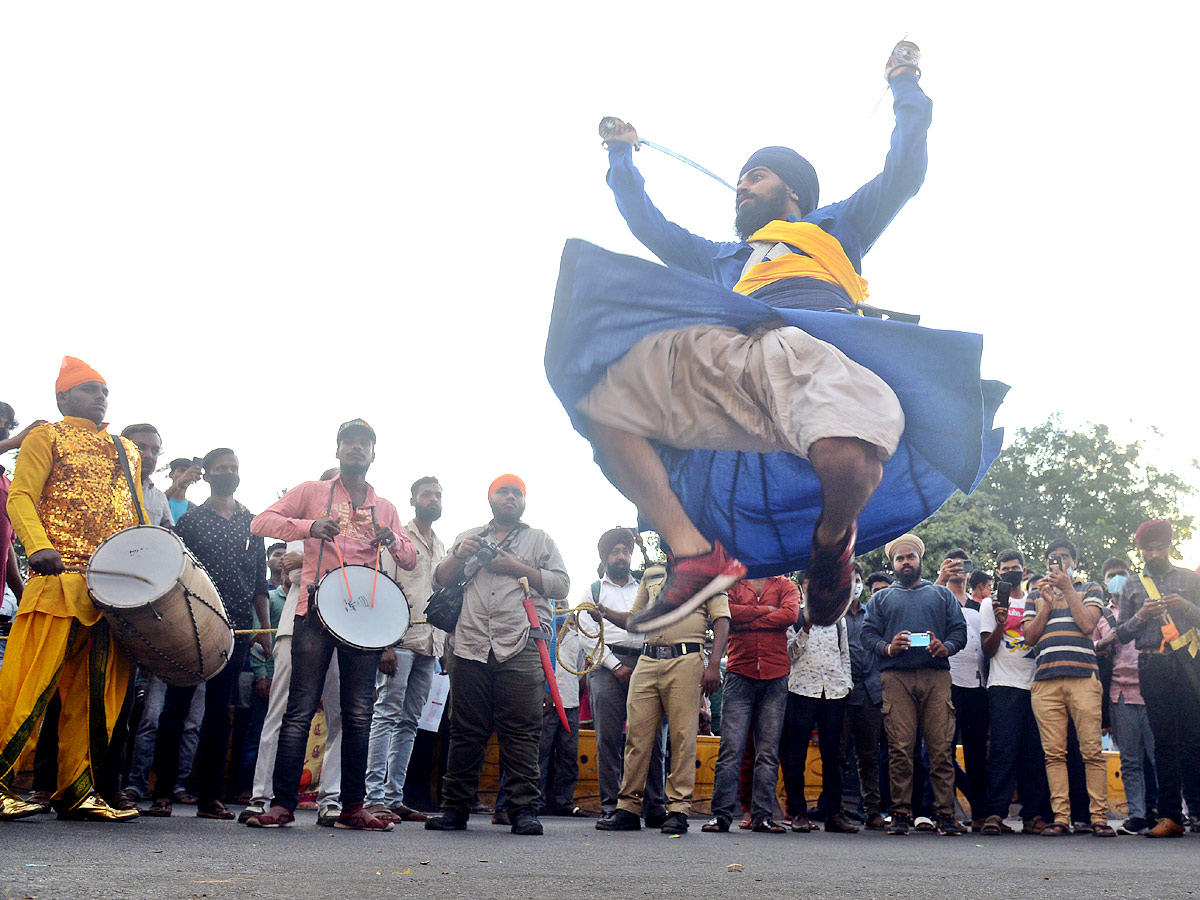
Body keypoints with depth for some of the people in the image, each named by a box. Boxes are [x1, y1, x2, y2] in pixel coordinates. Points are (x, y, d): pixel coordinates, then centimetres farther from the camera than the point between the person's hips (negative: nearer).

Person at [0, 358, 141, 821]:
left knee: (99, 689, 4)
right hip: (60, 576, -5)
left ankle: (77, 790, 9)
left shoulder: (127, 452, 26)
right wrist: (39, 547, -22)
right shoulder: (46, 438, 9)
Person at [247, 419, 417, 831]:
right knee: (301, 709, -6)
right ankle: (283, 803, -1)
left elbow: (410, 561, 19)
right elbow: (261, 522, 1)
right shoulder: (312, 492, 10)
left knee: (359, 713, 2)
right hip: (316, 610, -3)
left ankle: (352, 807, 8)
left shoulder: (385, 508, 20)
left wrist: (393, 541, -4)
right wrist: (309, 527, -15)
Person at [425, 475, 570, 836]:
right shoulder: (469, 537, 25)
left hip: (521, 648, -2)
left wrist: (516, 568, -3)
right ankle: (455, 807, 10)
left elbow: (561, 585, 6)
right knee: (465, 731, 3)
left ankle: (524, 809, -3)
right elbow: (439, 581, 19)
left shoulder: (539, 540, 17)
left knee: (521, 731, -6)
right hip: (471, 647, 2)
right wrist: (459, 556, 0)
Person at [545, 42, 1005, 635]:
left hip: (813, 347, -5)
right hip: (723, 357, 5)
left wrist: (906, 93, 29)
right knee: (600, 402, -15)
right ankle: (694, 555, -20)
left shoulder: (832, 227, 34)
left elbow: (902, 175, 26)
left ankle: (832, 539, -1)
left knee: (847, 459, -40)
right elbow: (650, 227, 50)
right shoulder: (721, 259, 45)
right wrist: (622, 158, 55)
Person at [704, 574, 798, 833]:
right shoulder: (732, 583, 12)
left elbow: (790, 614, -7)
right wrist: (766, 610, -5)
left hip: (775, 678, 1)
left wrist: (746, 622, -8)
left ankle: (763, 816, 7)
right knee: (731, 749, -6)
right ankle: (721, 814, -2)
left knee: (769, 751, 2)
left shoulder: (786, 586, 13)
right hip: (739, 674, -1)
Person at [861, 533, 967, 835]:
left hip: (936, 677, 0)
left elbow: (959, 629, 13)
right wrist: (887, 647, -8)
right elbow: (868, 632, 12)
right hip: (896, 677, 0)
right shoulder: (881, 598, 24)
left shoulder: (942, 594, 23)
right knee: (900, 748, -7)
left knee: (942, 748, -7)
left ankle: (945, 813, -3)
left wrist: (946, 647, -8)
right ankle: (900, 814, -3)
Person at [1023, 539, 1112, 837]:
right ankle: (1060, 817, -1)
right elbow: (1030, 636, 12)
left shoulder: (1089, 589, 17)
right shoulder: (1036, 595, 23)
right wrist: (1047, 603, 1)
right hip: (1045, 681, 2)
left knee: (1092, 750, -7)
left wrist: (1067, 588, 0)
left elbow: (1088, 625, 0)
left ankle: (1099, 817, -3)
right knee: (1054, 753, -2)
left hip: (1083, 677, -2)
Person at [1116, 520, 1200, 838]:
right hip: (1152, 666, 1)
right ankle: (1170, 815, 1)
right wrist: (1142, 615, -5)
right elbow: (1122, 634, 12)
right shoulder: (1132, 586, 16)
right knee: (1165, 740, 0)